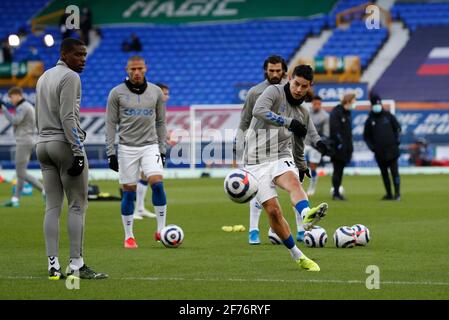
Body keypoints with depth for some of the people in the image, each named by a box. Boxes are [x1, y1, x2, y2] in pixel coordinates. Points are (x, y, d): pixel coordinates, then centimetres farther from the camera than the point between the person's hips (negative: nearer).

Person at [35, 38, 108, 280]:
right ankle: (76, 265, -8)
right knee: (77, 205, -5)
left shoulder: (43, 77, 18)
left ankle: (53, 266, 1)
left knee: (52, 206, 5)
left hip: (43, 144, 8)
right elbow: (68, 117, -17)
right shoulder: (70, 77, -9)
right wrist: (78, 152, -18)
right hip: (65, 144, -8)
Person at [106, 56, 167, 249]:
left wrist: (162, 150, 9)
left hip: (150, 146, 1)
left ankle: (161, 229, -9)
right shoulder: (117, 93, 0)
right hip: (127, 147, -1)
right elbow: (111, 124, 2)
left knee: (157, 183, -18)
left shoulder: (156, 92, 6)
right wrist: (110, 153, -3)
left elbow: (160, 123, 12)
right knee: (128, 192, 0)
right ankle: (128, 237, 9)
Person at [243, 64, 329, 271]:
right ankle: (297, 256, 1)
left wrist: (301, 166, 44)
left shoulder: (303, 113, 15)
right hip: (257, 162, -3)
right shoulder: (274, 92, -3)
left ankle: (307, 216, -62)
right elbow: (258, 110, -24)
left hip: (281, 157, 3)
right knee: (273, 210, -12)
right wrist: (288, 122, -29)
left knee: (293, 182, -32)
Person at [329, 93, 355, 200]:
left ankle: (337, 191, 13)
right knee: (337, 169, -6)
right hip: (338, 147, -8)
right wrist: (340, 142, -22)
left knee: (340, 169, 9)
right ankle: (335, 193, -4)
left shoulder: (347, 113, 16)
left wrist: (350, 146, 16)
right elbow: (335, 130, -18)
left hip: (346, 147, 8)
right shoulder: (336, 113, -11)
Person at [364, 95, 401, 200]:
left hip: (392, 149, -2)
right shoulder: (370, 120, 7)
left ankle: (397, 193, -8)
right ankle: (389, 194, 13)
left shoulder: (388, 116, 6)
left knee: (394, 171, -8)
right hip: (379, 152, 2)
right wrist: (371, 146, -1)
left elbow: (397, 127, 14)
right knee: (384, 173, 6)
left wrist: (397, 140, 1)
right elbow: (366, 136, 13)